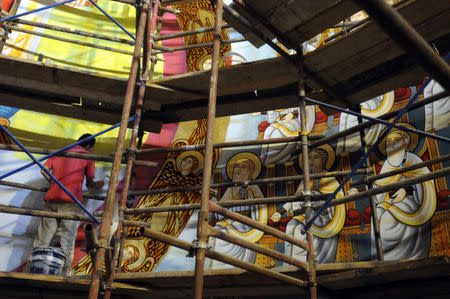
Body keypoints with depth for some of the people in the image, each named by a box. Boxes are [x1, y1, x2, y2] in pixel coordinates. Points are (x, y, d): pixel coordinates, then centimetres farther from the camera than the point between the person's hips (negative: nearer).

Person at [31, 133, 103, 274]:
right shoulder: (87, 156, 10)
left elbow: (44, 170, 10)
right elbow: (89, 183, 13)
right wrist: (97, 184, 34)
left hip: (51, 198, 4)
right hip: (71, 201, -4)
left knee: (42, 240, 7)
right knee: (67, 241, -3)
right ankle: (64, 272, -6)